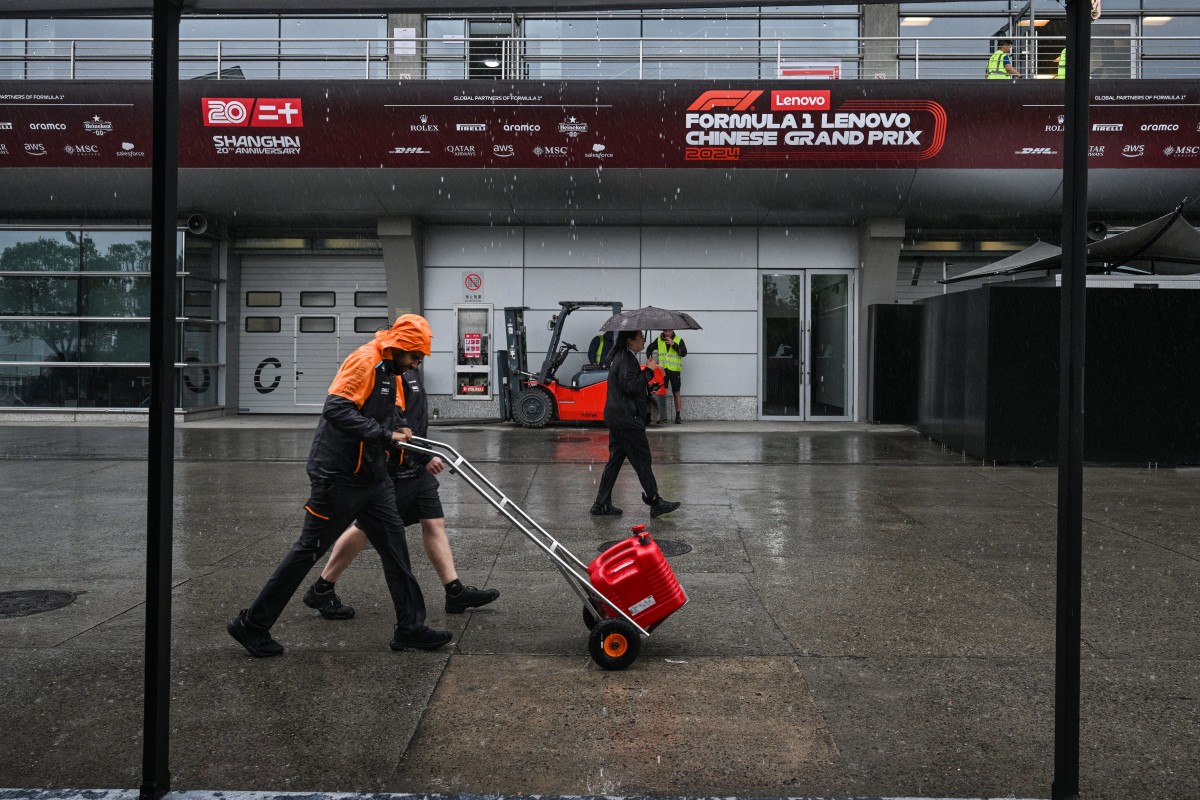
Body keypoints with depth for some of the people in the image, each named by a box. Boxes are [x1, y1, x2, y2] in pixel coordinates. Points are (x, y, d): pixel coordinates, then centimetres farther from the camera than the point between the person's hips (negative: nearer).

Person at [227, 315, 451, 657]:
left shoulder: (388, 372, 14)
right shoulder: (365, 360, -15)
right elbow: (337, 409, -26)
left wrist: (400, 426, 3)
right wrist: (385, 434, -24)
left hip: (372, 479, 9)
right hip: (339, 477, -9)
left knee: (395, 549, 7)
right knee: (309, 550, 0)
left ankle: (411, 628, 15)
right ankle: (251, 625, 13)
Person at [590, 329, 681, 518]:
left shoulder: (623, 357, 17)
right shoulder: (626, 360, -17)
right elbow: (630, 386, -26)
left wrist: (648, 385, 17)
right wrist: (649, 370, -18)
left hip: (617, 418, 11)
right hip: (627, 418, -11)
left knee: (615, 460, 12)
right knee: (642, 460, -2)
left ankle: (602, 504, 14)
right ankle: (655, 502, 6)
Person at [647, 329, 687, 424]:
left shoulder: (679, 340, 0)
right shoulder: (658, 340, 7)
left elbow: (684, 353, -12)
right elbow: (649, 349, 19)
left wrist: (674, 344, -20)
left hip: (675, 370, -2)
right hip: (662, 369, 2)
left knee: (676, 393, 1)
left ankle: (678, 416, 5)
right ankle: (663, 416, 8)